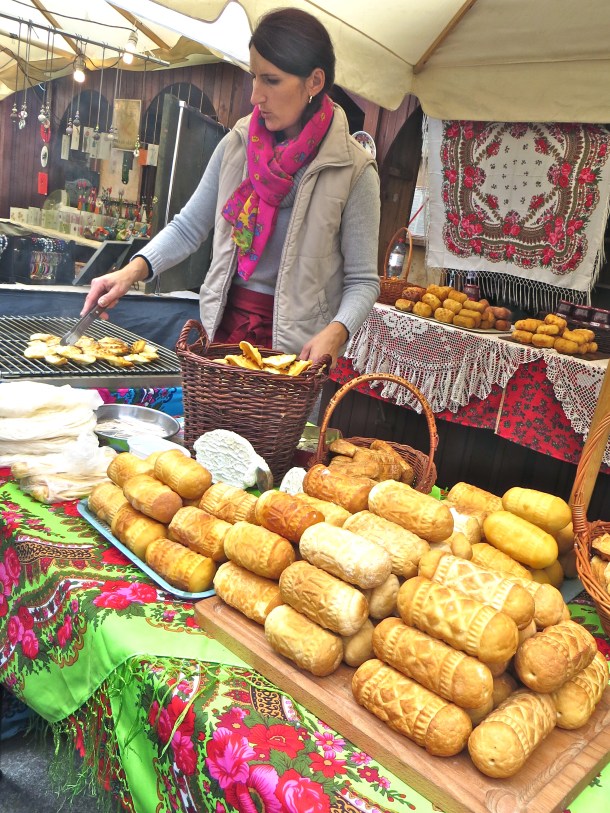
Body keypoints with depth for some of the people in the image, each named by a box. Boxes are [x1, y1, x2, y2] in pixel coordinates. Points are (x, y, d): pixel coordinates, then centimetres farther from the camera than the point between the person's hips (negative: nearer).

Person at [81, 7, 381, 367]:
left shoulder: (353, 169, -11)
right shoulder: (238, 143, 0)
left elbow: (363, 280, -9)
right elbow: (189, 227, 7)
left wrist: (335, 332, -28)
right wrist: (134, 270, -8)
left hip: (294, 346, -3)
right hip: (225, 324, 4)